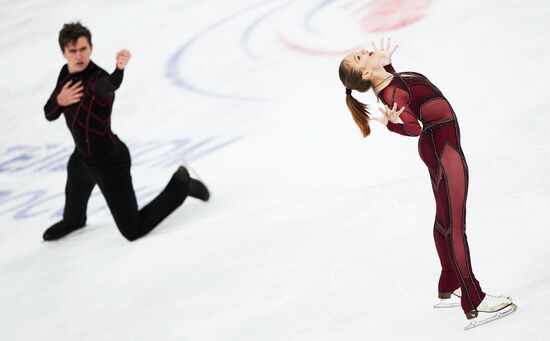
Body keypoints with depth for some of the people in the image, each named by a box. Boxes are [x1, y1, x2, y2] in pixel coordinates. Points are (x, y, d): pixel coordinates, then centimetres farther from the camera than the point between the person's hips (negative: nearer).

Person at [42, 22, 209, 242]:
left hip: (109, 163, -8)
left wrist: (119, 69, -78)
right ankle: (73, 220, 72)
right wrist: (59, 101, -24)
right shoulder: (66, 74, -6)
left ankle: (181, 185, 16)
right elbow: (49, 114, -1)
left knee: (133, 230, 0)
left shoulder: (98, 78, -31)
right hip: (83, 156, 8)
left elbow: (110, 86, -56)